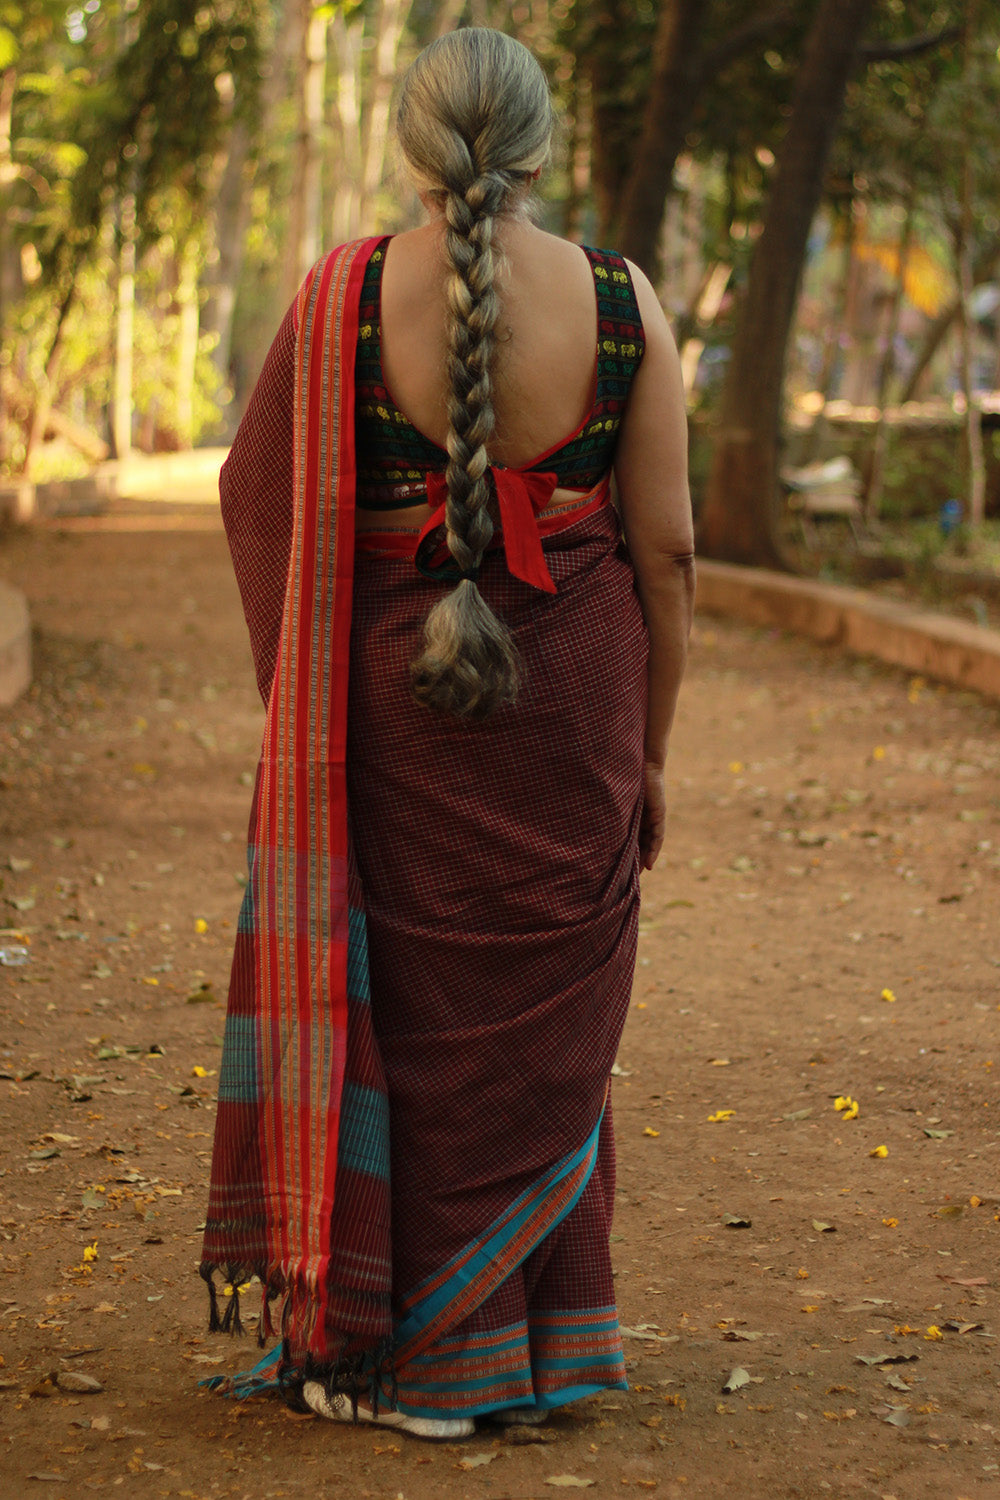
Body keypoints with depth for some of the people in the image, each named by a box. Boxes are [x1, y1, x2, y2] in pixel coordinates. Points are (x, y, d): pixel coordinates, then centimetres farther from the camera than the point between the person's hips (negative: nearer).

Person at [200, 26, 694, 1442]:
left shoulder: (342, 296, -9)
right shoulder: (623, 301, -8)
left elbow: (257, 496, 2)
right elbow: (667, 550, -4)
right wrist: (650, 754, 5)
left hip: (389, 701, -1)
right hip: (573, 715, 1)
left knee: (389, 1012, 12)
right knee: (543, 1026, 15)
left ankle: (390, 1348, 20)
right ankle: (539, 1345, 24)